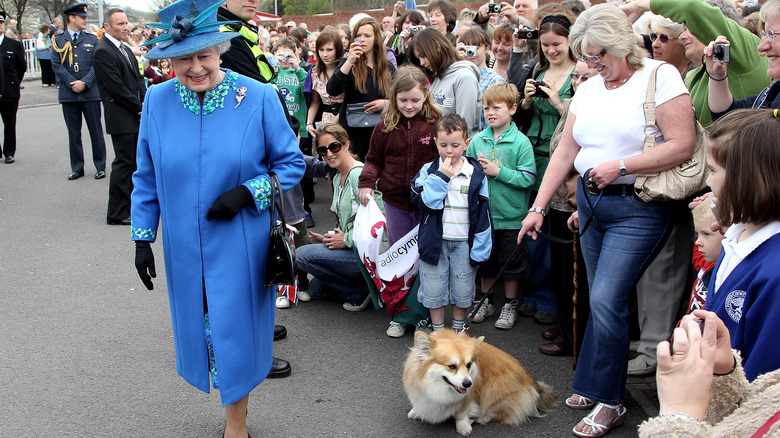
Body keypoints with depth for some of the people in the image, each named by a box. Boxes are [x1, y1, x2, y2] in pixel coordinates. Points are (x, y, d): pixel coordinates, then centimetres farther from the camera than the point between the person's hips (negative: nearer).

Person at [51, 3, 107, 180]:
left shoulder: (92, 39, 8)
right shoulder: (58, 40, 7)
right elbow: (56, 65, 0)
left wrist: (85, 82, -12)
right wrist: (72, 83, -12)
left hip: (90, 93, 0)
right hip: (68, 94, 1)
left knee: (96, 131, 2)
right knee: (73, 133, 7)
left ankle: (100, 167, 12)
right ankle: (77, 168, 15)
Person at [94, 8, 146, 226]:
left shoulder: (126, 50, 17)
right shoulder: (103, 52, -12)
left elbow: (138, 79, 17)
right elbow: (117, 87, -17)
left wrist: (145, 104, 0)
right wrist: (139, 108, -11)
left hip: (137, 117, 9)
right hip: (122, 119, -9)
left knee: (137, 162, 13)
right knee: (124, 163, -5)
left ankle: (132, 205, 25)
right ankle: (117, 214, 3)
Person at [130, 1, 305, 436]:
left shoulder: (259, 98, -11)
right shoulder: (158, 101, -2)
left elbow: (292, 163, -3)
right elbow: (147, 177, 7)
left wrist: (246, 193, -18)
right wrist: (142, 238, 5)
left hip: (240, 247, -3)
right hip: (185, 249, 3)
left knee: (236, 331, 5)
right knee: (203, 326, 15)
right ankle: (236, 399, 42)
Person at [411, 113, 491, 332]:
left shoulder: (476, 173, -3)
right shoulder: (429, 171, -3)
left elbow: (483, 213, -1)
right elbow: (422, 201, -17)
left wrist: (480, 247, -4)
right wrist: (440, 177, -21)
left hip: (464, 242, 0)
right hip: (434, 240, 0)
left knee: (463, 290, 12)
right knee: (434, 289, 9)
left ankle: (458, 328, 34)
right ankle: (437, 330, 27)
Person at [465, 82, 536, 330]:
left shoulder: (520, 142, -10)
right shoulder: (476, 140, 1)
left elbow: (528, 178, -16)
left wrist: (498, 171, -20)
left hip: (511, 216, -3)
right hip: (482, 214, 3)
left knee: (512, 262, 10)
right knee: (485, 260, 17)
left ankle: (510, 305, 28)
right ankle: (487, 301, 35)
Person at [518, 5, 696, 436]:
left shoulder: (661, 76, -7)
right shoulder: (588, 89, 12)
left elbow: (682, 146, -14)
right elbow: (565, 151, 11)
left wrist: (620, 165, -18)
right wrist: (537, 207, 7)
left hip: (638, 208, -6)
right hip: (590, 202, 6)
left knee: (605, 300, -10)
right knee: (599, 299, 10)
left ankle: (609, 401, 6)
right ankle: (594, 385, 23)